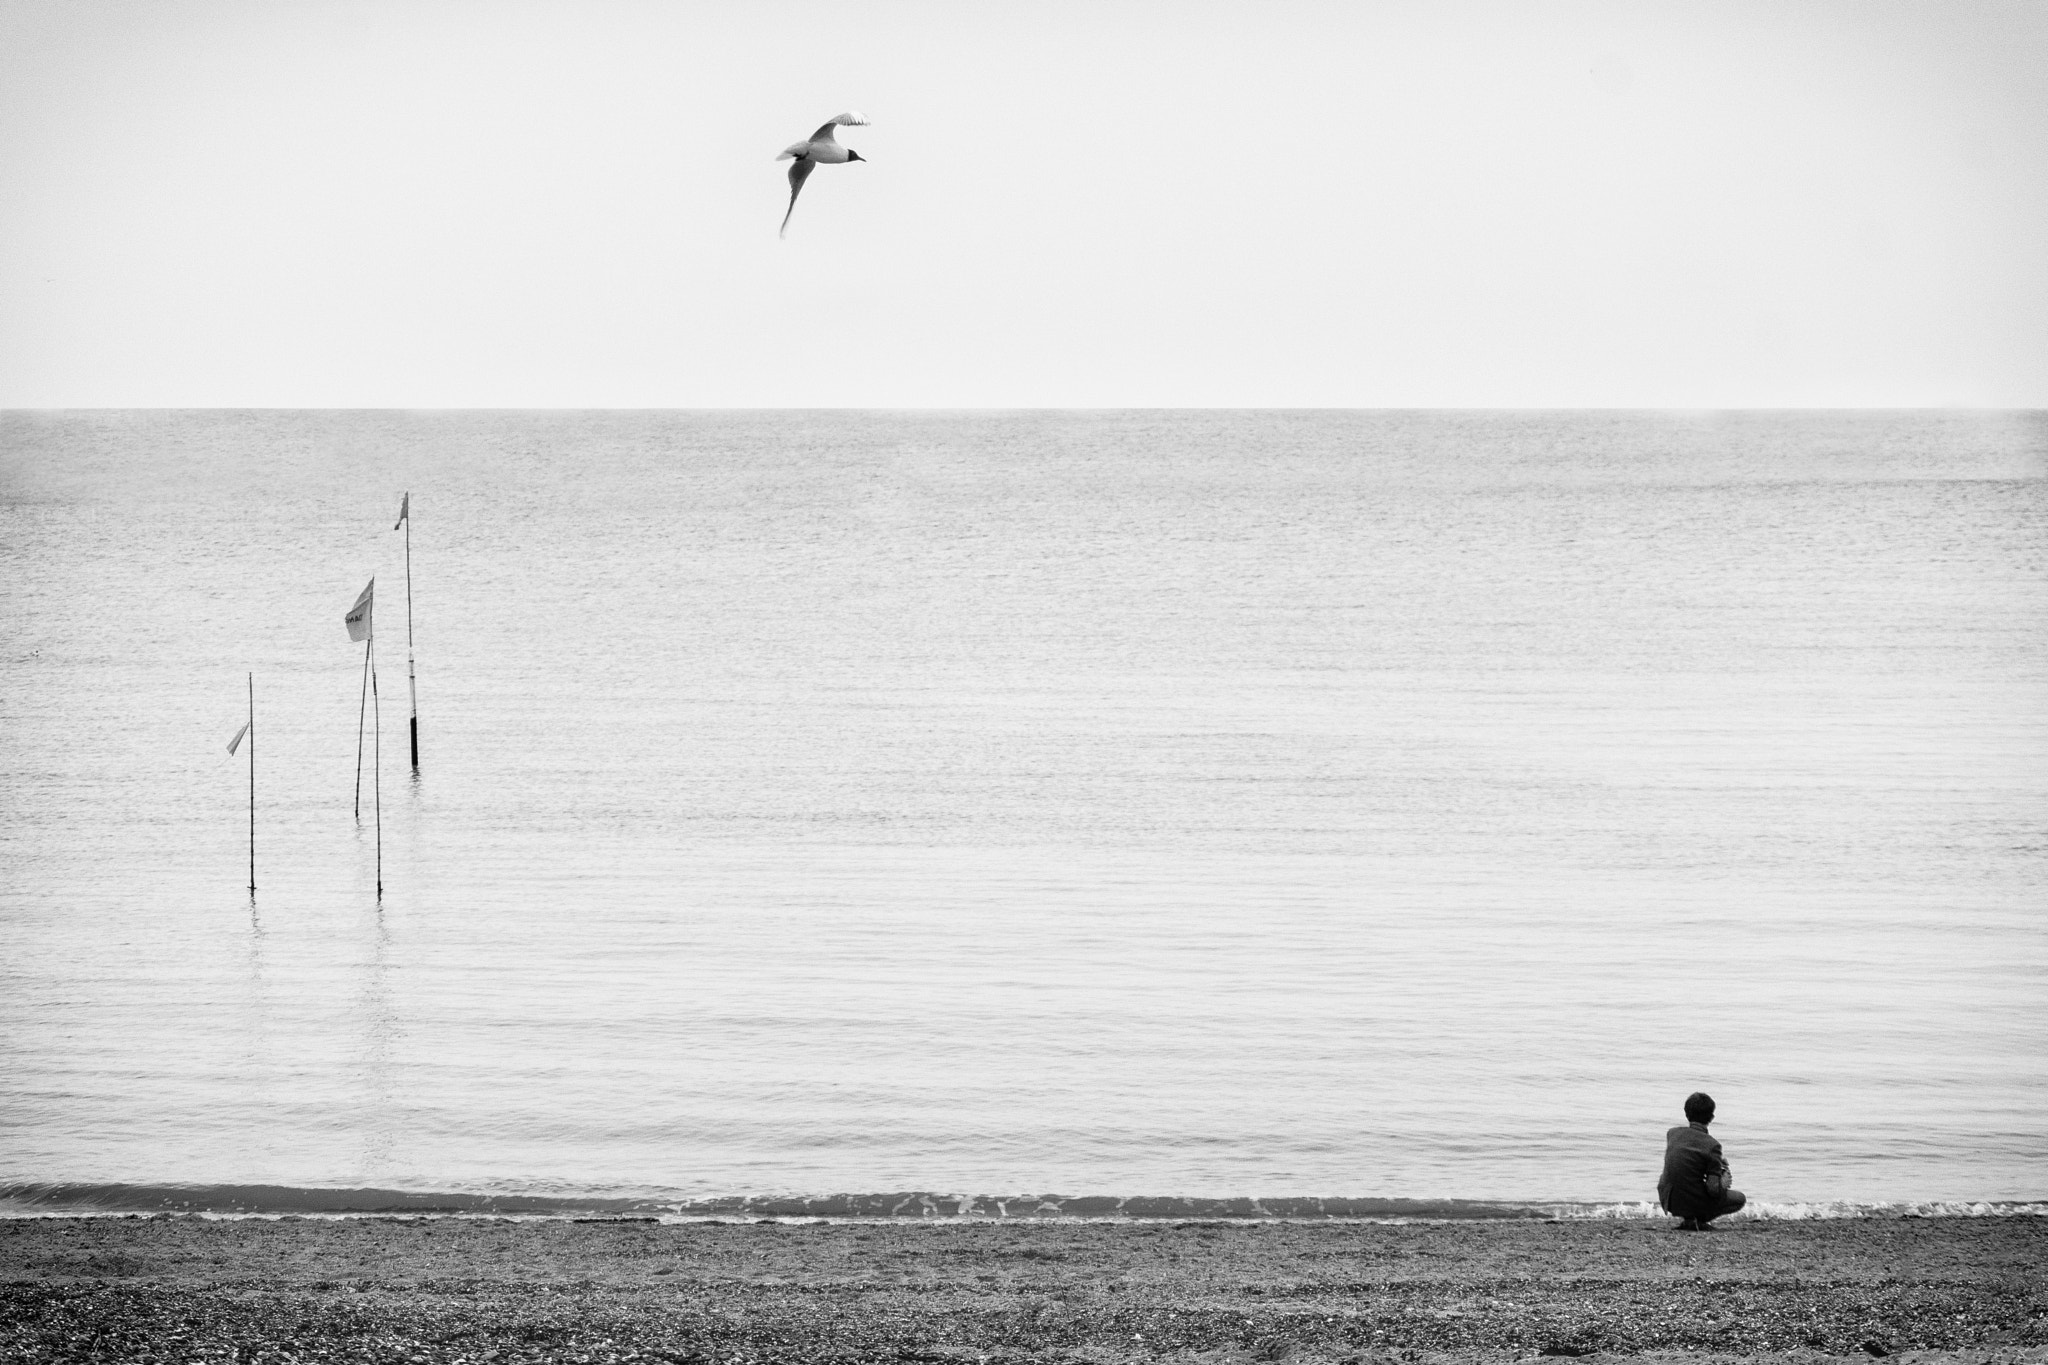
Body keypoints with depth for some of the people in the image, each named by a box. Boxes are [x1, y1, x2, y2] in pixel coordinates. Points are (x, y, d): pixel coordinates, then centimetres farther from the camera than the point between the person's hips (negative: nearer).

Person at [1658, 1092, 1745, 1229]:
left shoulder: (1672, 1134, 0)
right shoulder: (1711, 1145, -16)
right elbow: (1714, 1190, -18)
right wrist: (1723, 1183, 6)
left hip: (1668, 1201, 6)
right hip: (1692, 1201, -6)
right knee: (1739, 1199, 16)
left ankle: (1689, 1217, 16)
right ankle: (1698, 1220, -1)